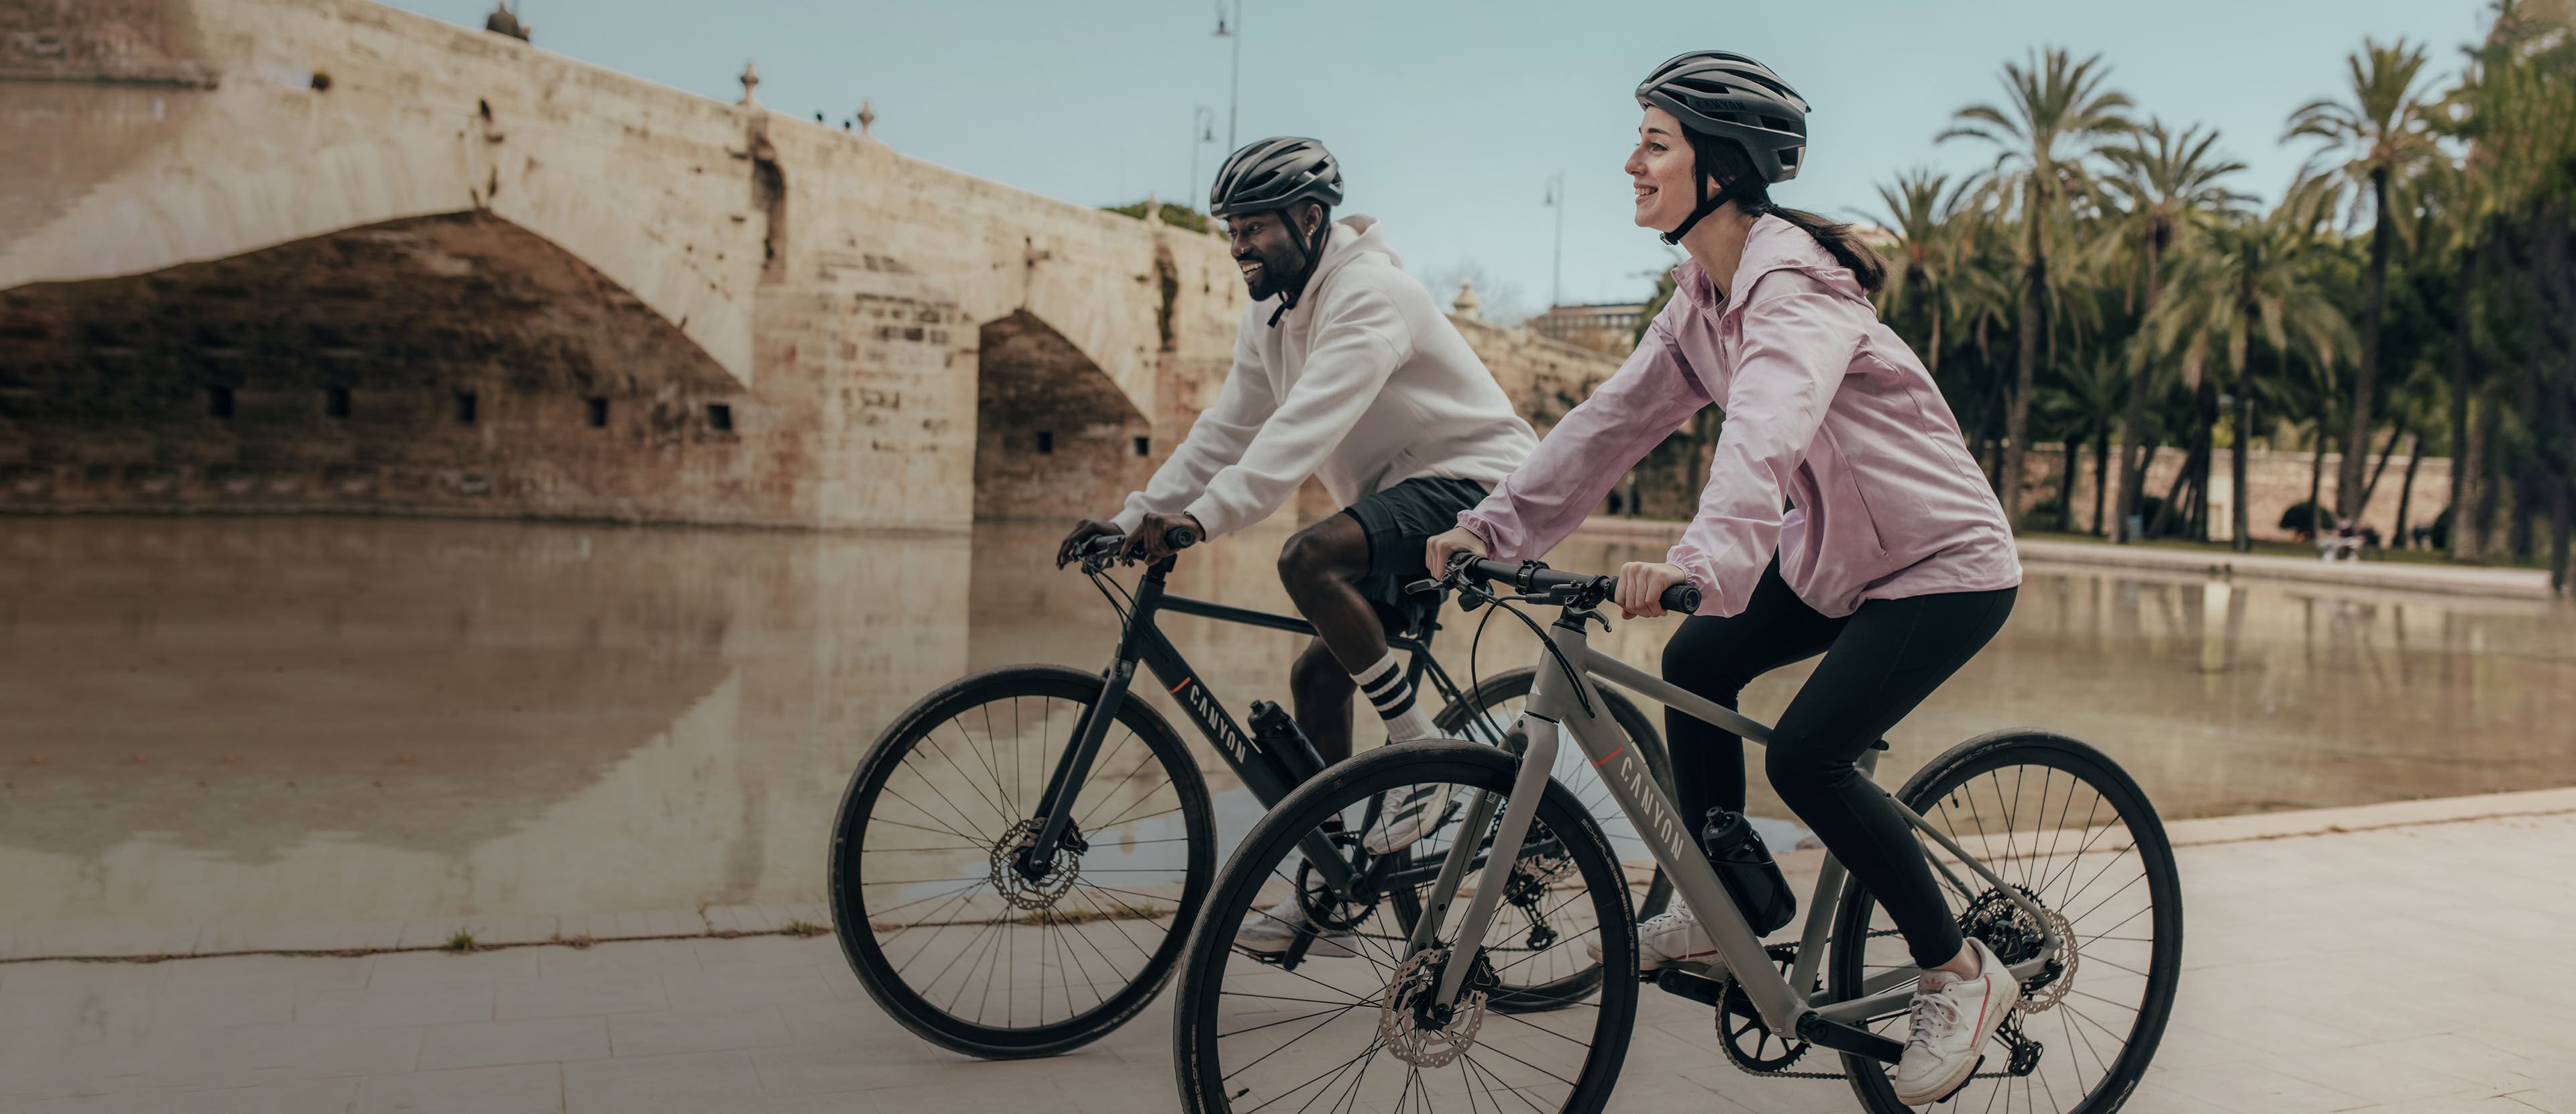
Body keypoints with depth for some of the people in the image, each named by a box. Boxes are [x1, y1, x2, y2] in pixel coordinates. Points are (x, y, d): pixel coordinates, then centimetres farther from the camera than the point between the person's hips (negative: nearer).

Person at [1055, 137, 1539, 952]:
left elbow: (1307, 425, -32)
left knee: (1309, 557, -31)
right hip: (1404, 502, 9)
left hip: (1474, 484, -9)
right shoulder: (1271, 317, 11)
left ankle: (1425, 756, -19)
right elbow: (1226, 431, 9)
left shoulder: (1368, 294, -18)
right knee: (1319, 674, 4)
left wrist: (1204, 517, -42)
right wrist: (1133, 518, -2)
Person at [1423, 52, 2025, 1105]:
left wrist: (1700, 560, -60)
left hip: (1945, 563, -9)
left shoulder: (1796, 285, -26)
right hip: (1835, 547, 9)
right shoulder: (1702, 295, 1)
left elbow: (1765, 433, -44)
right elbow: (1614, 418, 0)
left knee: (1805, 754, -19)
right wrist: (1492, 526, -7)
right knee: (1698, 660, 3)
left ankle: (1959, 974, 1)